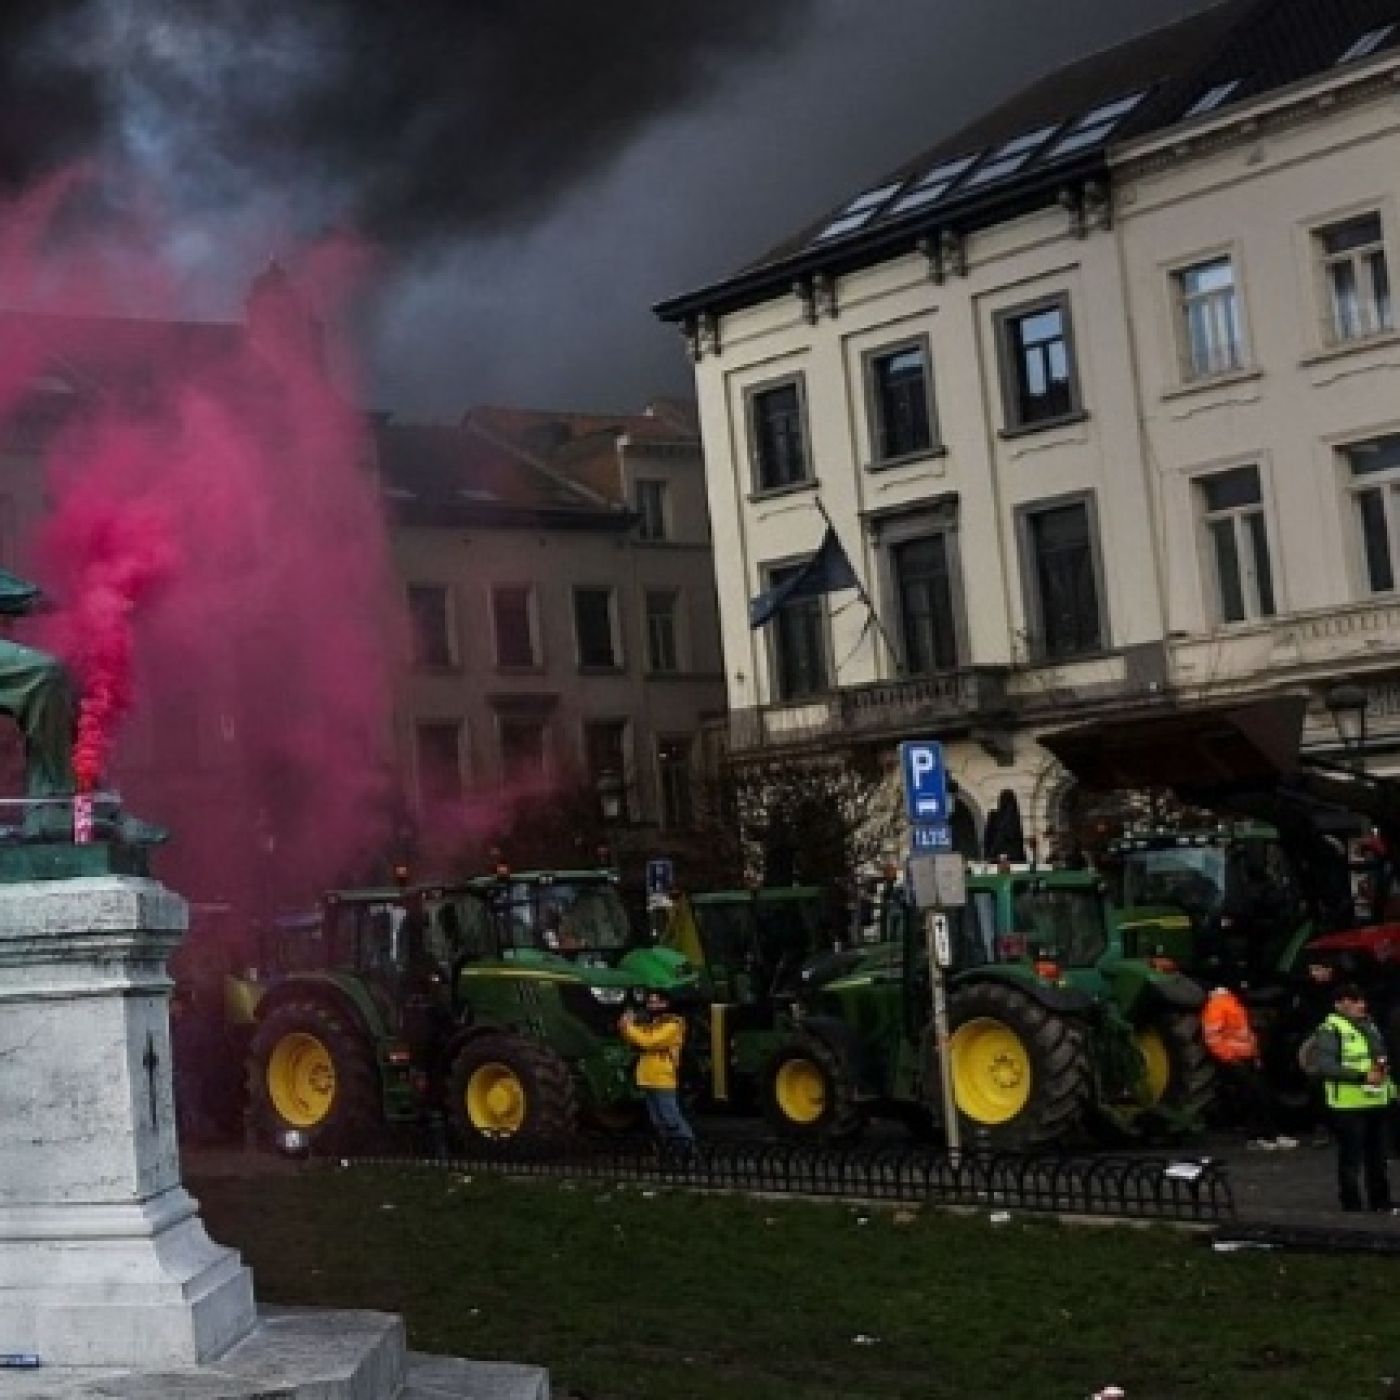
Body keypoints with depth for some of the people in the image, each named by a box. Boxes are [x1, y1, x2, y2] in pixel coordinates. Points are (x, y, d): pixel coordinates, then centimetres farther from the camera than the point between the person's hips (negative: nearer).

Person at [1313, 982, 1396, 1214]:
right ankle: (1351, 1204, 7)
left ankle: (1381, 1202, 25)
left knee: (1377, 1155, 15)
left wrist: (1383, 1068, 2)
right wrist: (1362, 1076, -24)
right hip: (1348, 1104, -8)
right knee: (1351, 1157, -2)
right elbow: (1325, 1066, -21)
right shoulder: (1331, 1029, -11)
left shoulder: (1369, 1025, 14)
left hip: (1377, 1101, 8)